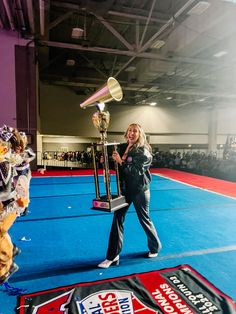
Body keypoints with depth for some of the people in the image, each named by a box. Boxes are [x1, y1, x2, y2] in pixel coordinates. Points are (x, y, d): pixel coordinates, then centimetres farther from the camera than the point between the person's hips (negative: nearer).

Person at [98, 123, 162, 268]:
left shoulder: (143, 151, -14)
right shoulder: (122, 147, 2)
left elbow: (136, 171, -23)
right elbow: (117, 166, 7)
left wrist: (121, 162, -30)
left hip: (140, 190, -5)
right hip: (124, 188, 5)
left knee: (144, 219, 11)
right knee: (117, 219, 4)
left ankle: (155, 247, 39)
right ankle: (113, 256, 16)